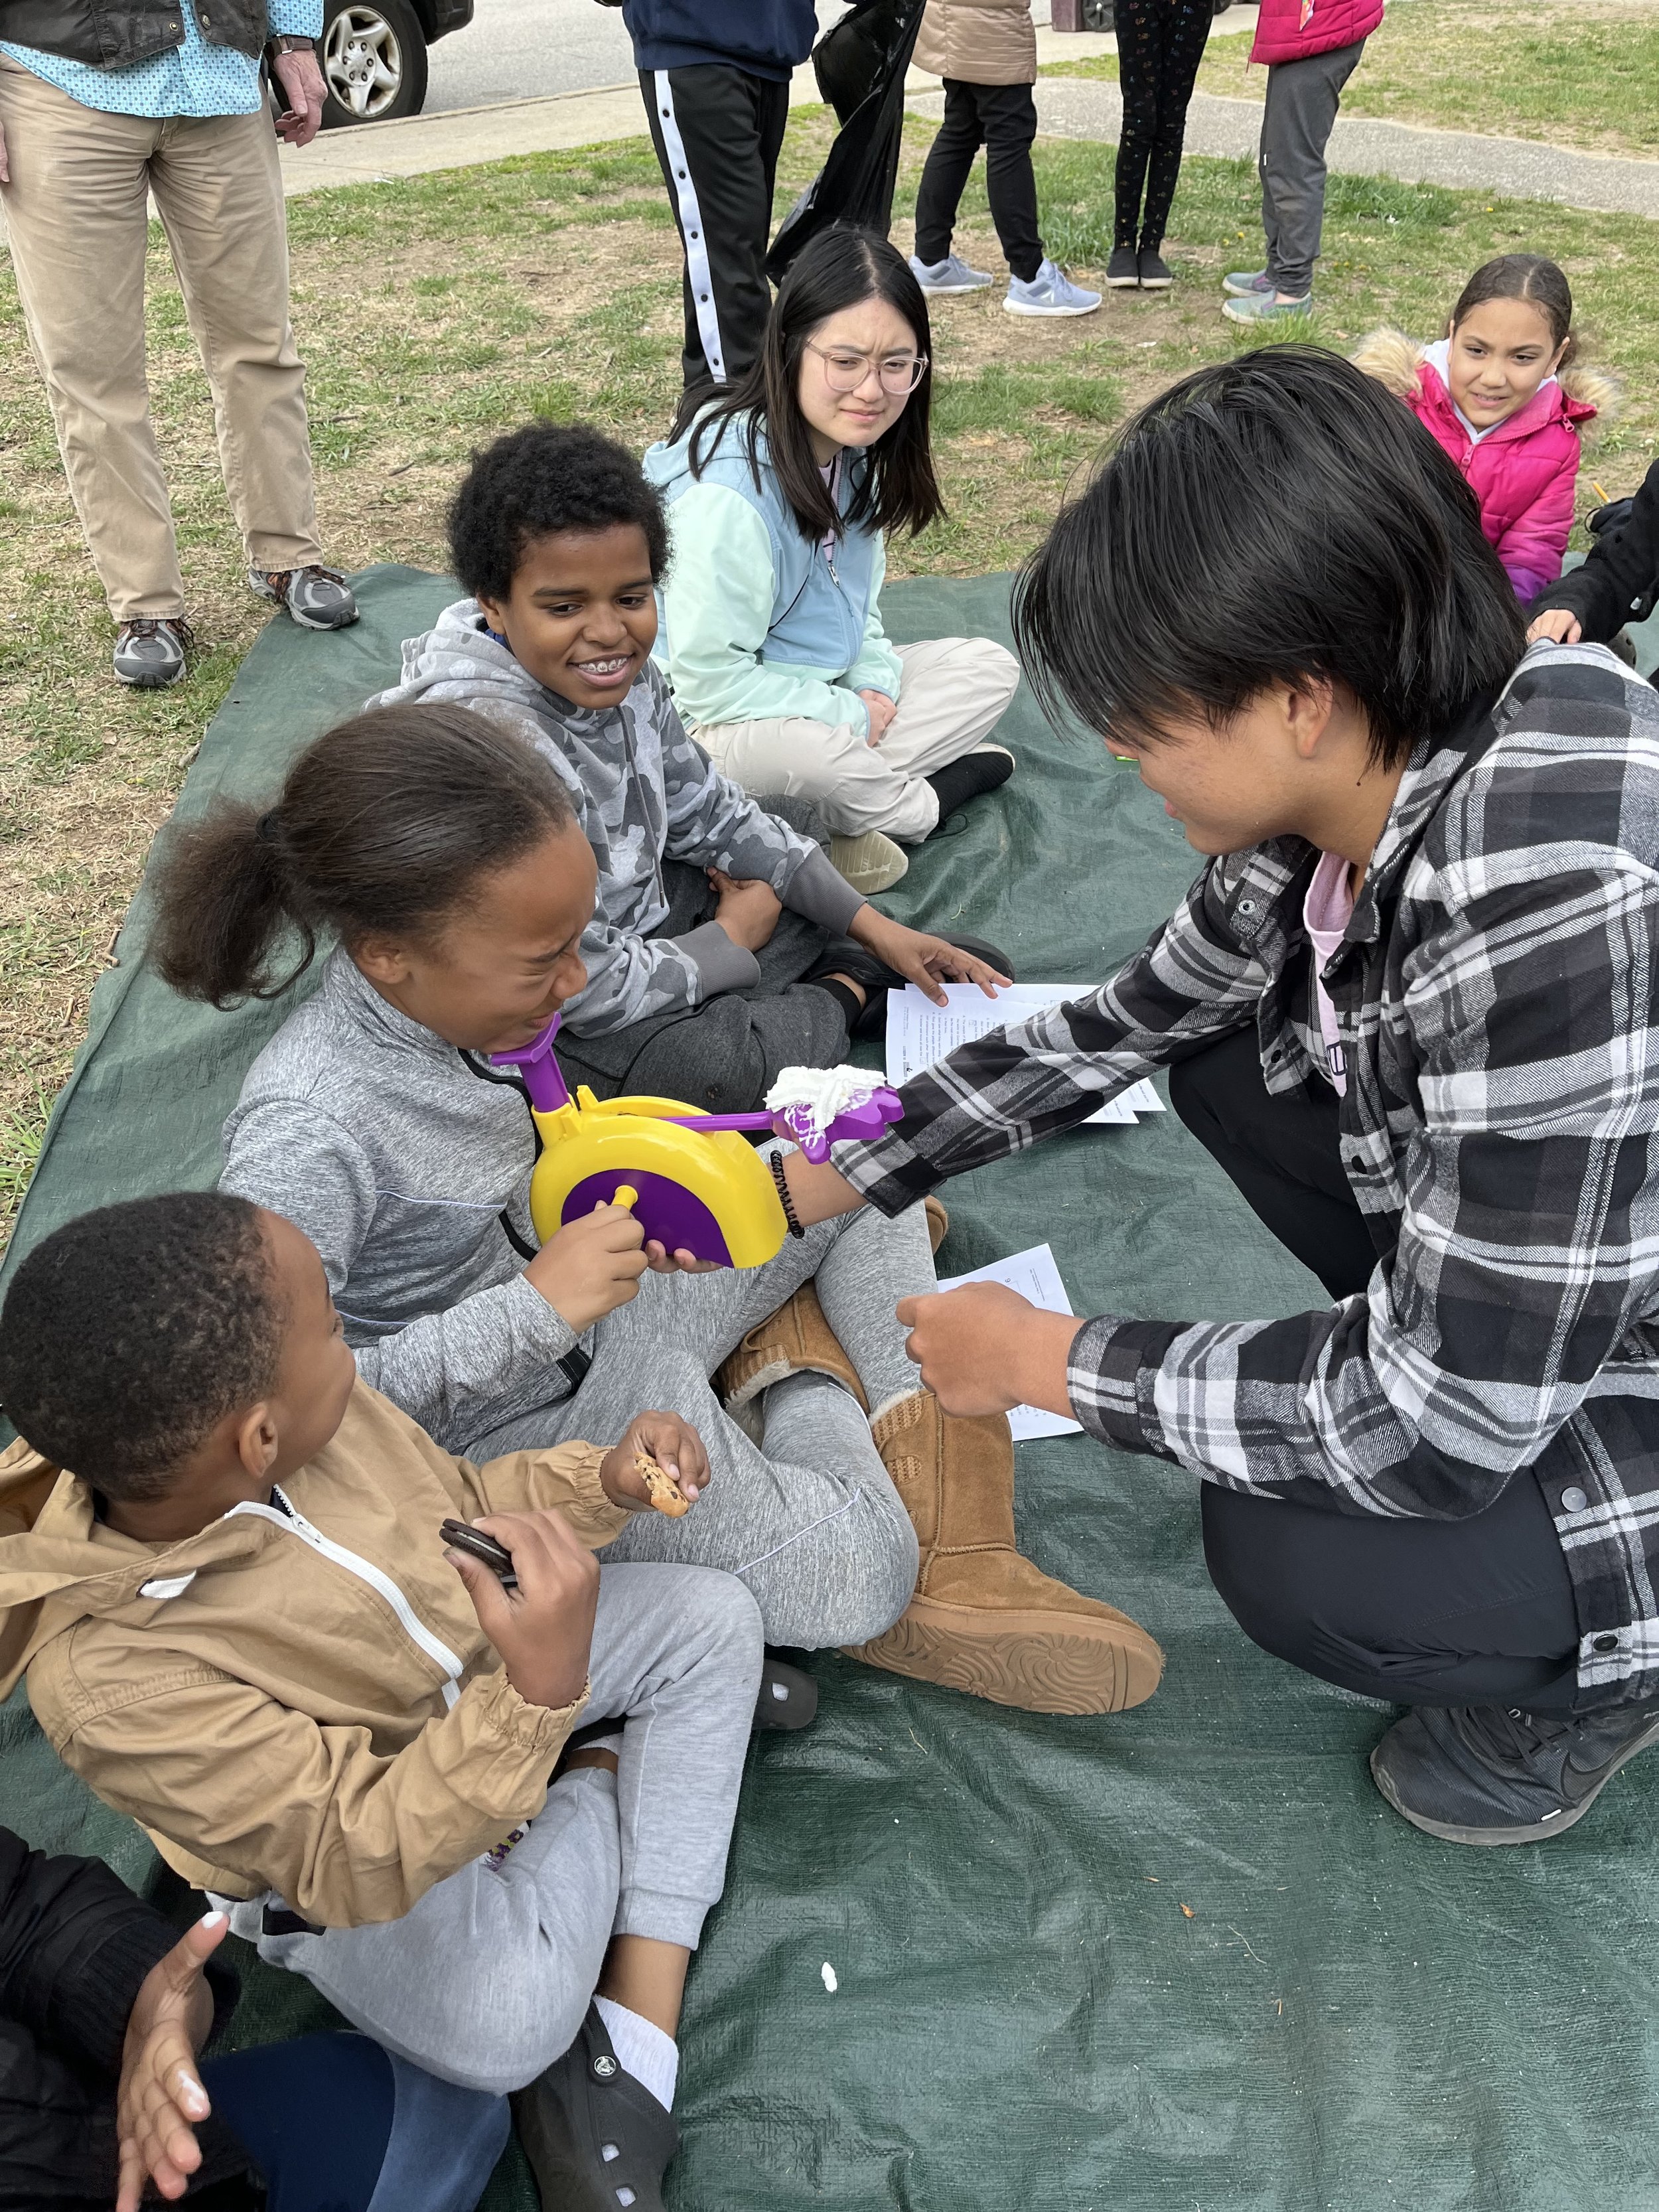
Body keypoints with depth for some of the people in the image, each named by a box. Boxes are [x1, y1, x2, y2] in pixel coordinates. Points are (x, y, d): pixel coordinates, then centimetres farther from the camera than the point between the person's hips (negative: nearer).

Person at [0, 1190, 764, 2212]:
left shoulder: (324, 1410, -22)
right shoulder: (108, 1678, -37)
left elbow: (464, 1503, -1)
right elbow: (357, 1859, -33)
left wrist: (600, 1483, -19)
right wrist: (534, 1698, -48)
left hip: (480, 1664, 6)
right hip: (353, 1867, -5)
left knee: (713, 1613, -1)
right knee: (498, 2020, -29)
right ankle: (604, 1773, 3)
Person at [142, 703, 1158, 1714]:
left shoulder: (444, 998, -9)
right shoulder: (304, 1135, -33)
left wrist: (623, 1201, -9)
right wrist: (532, 1310, -35)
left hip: (577, 1302, 8)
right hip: (521, 1425, -8)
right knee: (852, 1584, -17)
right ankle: (808, 1389, 11)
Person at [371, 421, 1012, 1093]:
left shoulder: (620, 677, -8)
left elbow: (711, 813, 8)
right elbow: (589, 988, -30)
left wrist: (872, 924, 3)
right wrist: (734, 939, -11)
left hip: (640, 926, 9)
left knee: (809, 820, 18)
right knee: (713, 1063, -34)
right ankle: (843, 996, -5)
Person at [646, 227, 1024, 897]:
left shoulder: (854, 451, -3)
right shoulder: (727, 493, -29)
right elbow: (709, 681, -27)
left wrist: (877, 681, -8)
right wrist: (850, 715, -19)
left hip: (821, 691, 8)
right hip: (706, 724, -8)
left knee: (989, 669, 2)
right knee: (808, 747, -39)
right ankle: (917, 805, -6)